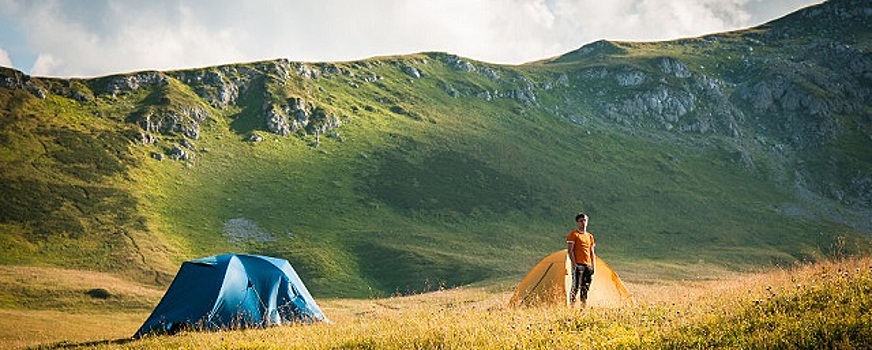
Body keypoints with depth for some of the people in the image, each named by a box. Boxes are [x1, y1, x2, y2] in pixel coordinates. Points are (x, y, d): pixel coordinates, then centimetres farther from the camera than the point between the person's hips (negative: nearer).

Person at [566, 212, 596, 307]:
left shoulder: (590, 236, 18)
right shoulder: (573, 234, -1)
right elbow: (570, 250, -7)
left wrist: (594, 266, 12)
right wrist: (574, 263, -14)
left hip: (588, 265, 6)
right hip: (578, 264, -6)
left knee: (585, 288, 6)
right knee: (575, 286, -13)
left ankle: (584, 306, 11)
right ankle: (572, 305, -12)